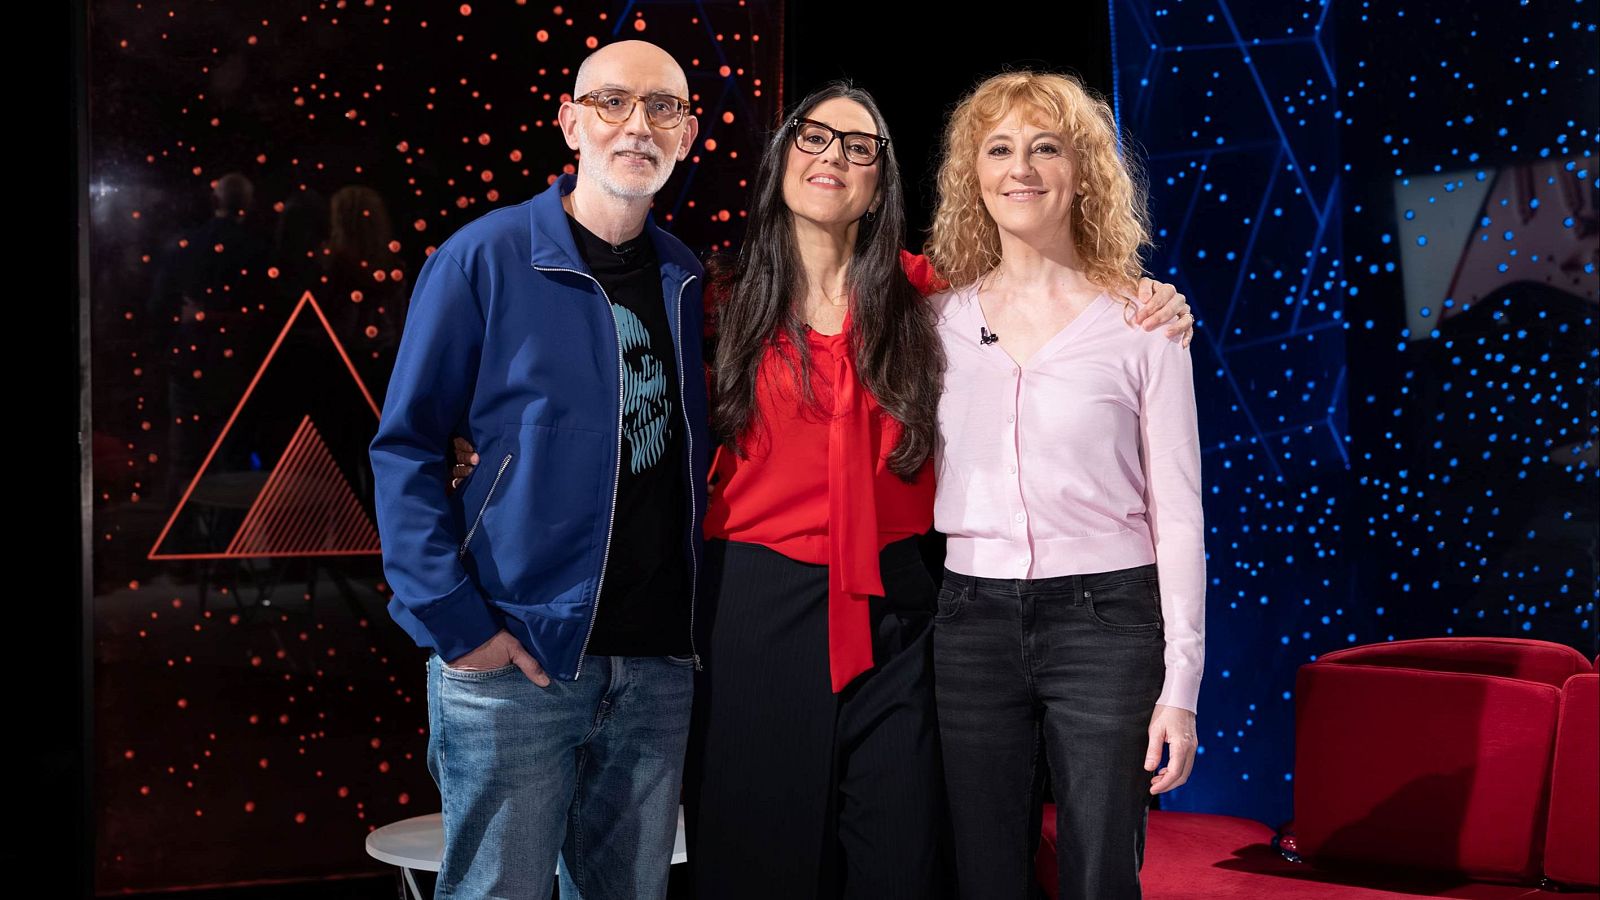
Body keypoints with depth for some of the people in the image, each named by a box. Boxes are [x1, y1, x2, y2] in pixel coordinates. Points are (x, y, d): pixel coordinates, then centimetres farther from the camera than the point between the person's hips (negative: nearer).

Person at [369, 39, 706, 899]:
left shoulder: (687, 280, 9)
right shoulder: (485, 259, -6)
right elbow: (405, 448, -6)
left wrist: (701, 619, 4)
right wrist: (452, 623, -13)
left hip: (656, 665, 5)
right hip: (516, 661, -4)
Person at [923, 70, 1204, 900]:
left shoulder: (1141, 321, -1)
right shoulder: (940, 318, 7)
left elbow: (1178, 512, -2)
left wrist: (1180, 686, -6)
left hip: (1104, 621, -2)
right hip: (972, 622, 3)